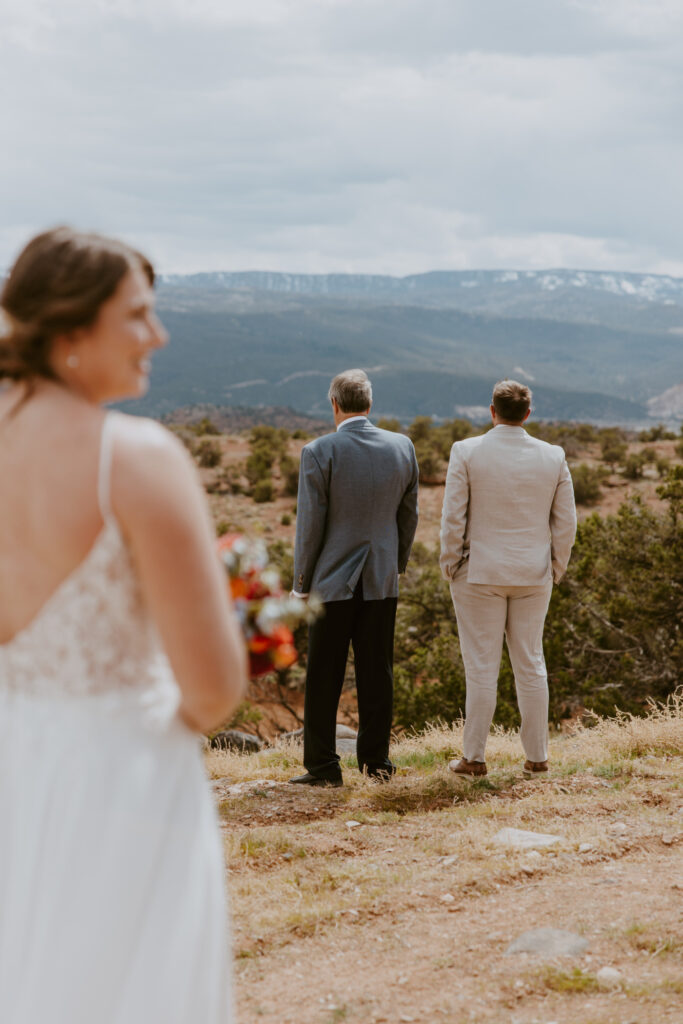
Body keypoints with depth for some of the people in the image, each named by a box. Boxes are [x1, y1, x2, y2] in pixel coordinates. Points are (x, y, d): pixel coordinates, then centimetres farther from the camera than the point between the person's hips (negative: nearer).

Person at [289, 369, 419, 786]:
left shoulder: (319, 452, -13)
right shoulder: (402, 447, 0)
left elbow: (310, 524, -10)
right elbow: (409, 514, 8)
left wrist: (302, 584, -1)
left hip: (333, 580, -4)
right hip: (382, 580, 4)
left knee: (324, 678, 4)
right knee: (377, 674, 11)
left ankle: (322, 765, 7)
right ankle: (376, 760, 17)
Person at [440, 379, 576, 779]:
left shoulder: (466, 452, -9)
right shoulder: (553, 457, -1)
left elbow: (453, 517, -10)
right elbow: (565, 522, 2)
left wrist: (450, 566, 2)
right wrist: (555, 569, 13)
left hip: (480, 572, -3)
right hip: (533, 576, 3)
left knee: (482, 667, 2)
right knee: (531, 664, 11)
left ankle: (475, 758, 7)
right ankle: (537, 757, 14)